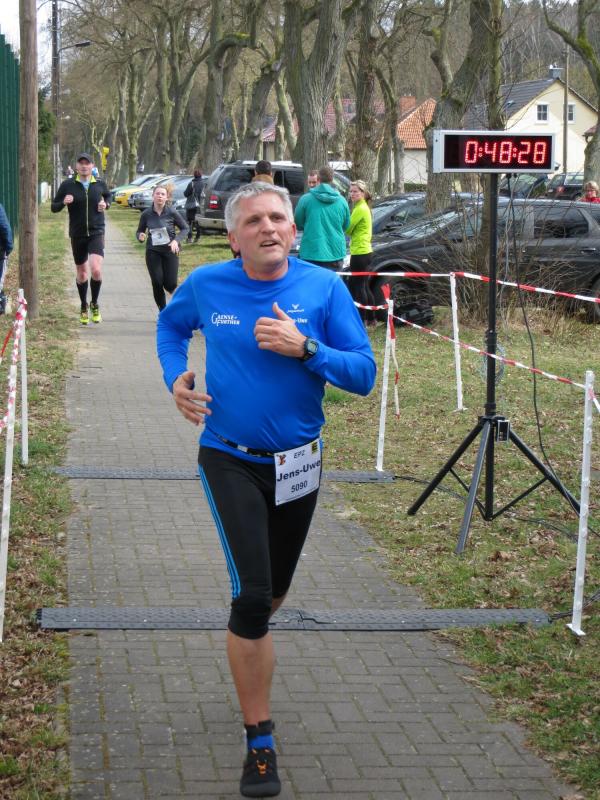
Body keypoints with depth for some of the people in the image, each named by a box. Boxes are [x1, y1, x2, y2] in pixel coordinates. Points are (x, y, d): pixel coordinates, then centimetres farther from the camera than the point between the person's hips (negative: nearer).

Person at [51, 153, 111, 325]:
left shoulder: (100, 184, 1)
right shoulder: (67, 185, -3)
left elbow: (108, 196, 23)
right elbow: (54, 207, 2)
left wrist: (106, 204, 1)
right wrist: (64, 202, -19)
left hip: (96, 233, -1)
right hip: (77, 235, 1)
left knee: (96, 270, -19)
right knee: (81, 273, 11)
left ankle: (94, 304, 4)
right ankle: (84, 307, 33)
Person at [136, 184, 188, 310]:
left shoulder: (172, 212, -6)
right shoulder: (146, 214, -1)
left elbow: (185, 228, 2)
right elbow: (139, 231, 11)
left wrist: (176, 240, -14)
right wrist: (140, 236, -13)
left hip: (170, 251, -1)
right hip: (153, 252, 1)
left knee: (170, 284, -5)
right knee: (157, 283, -5)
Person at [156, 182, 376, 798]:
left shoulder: (323, 287, -9)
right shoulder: (206, 286, -6)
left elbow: (363, 376, -11)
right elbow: (171, 326, 16)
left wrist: (304, 348, -26)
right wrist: (176, 378, -3)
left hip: (297, 463, 2)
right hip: (229, 461, -2)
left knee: (272, 594, 20)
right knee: (253, 594, -16)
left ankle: (246, 644, 56)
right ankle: (260, 743, -4)